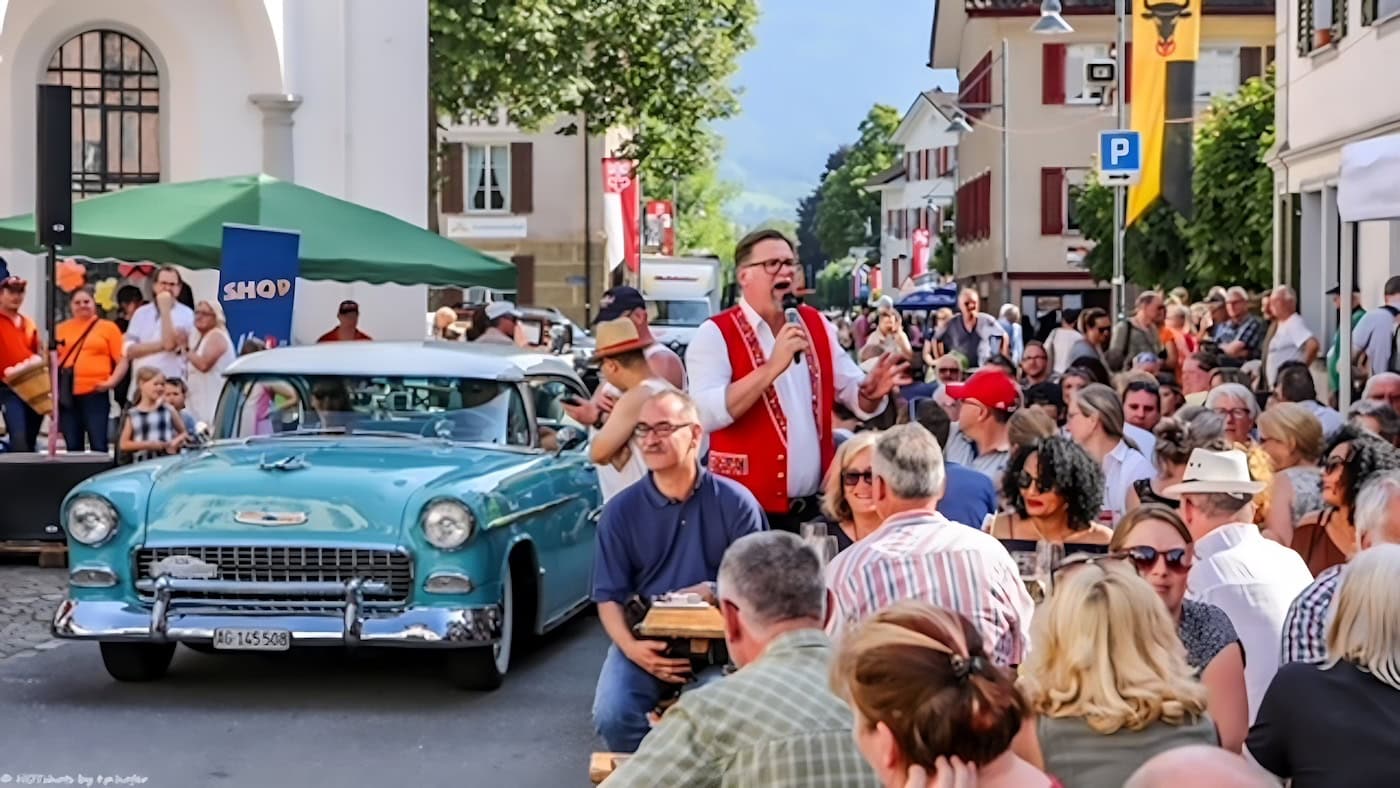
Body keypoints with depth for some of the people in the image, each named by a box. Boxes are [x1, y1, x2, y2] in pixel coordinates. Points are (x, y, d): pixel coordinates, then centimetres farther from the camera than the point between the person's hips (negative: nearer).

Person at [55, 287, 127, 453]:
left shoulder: (108, 327, 5)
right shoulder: (61, 329, 13)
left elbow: (122, 360, 2)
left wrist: (111, 381, -12)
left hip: (95, 394, -3)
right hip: (67, 395, 3)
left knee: (98, 445, -6)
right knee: (73, 446, 8)